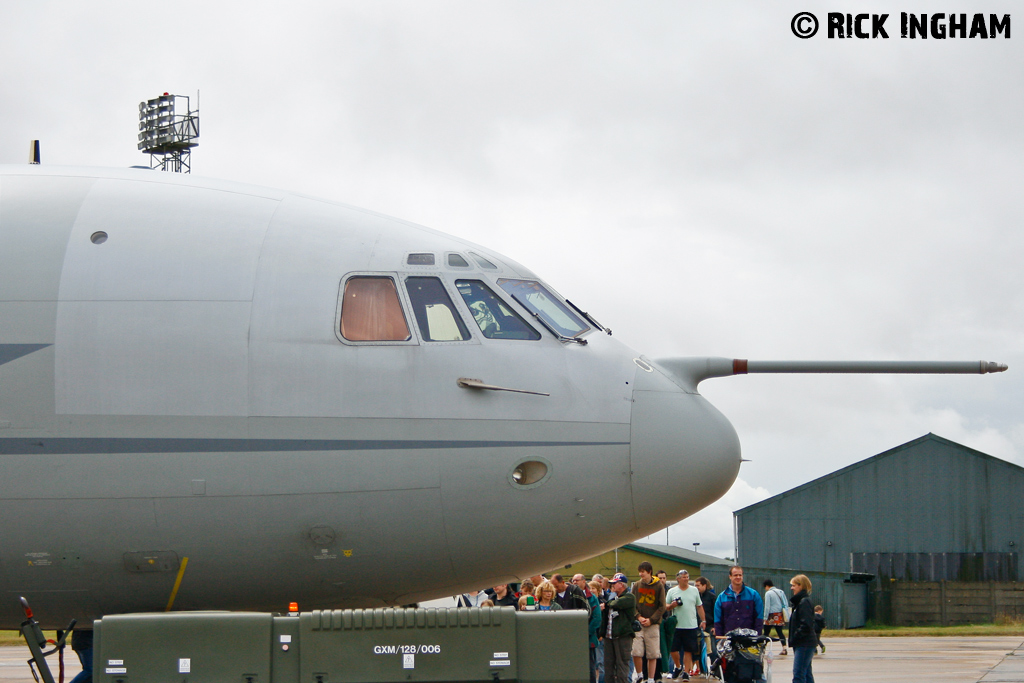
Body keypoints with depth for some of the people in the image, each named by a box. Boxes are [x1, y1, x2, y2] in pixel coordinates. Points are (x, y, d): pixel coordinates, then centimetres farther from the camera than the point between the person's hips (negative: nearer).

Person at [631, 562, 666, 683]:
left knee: (653, 655, 1)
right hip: (638, 624, 1)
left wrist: (651, 620, -9)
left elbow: (662, 607, 0)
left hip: (653, 624, -1)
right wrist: (638, 617, -8)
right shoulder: (637, 585, 7)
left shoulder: (659, 586, 0)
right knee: (636, 652, -10)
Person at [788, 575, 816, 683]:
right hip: (802, 644, 10)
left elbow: (806, 624, -22)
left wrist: (794, 638, -16)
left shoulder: (804, 602, -14)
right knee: (806, 673, 12)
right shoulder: (799, 601, 17)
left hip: (804, 644, -10)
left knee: (798, 674, -12)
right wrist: (793, 639, 13)